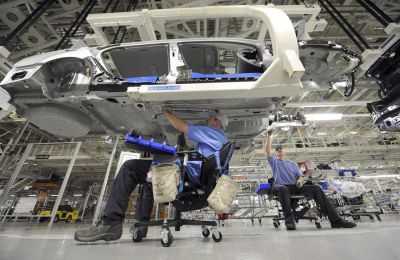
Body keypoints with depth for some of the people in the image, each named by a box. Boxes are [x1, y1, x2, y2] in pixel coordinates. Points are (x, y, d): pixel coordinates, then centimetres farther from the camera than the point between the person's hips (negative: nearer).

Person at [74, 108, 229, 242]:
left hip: (191, 174, -10)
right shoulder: (221, 139, 28)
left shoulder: (214, 133, -1)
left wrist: (167, 113, 11)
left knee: (130, 167, -10)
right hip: (196, 179, 11)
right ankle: (141, 224, 24)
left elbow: (181, 127, -4)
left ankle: (111, 223, -11)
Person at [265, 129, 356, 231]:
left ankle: (335, 220, -19)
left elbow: (300, 175, 17)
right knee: (282, 189, -41)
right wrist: (269, 136, -5)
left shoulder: (292, 163, 28)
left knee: (316, 188, -19)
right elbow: (268, 150, 0)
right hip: (282, 186, -4)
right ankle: (289, 220, -44)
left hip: (295, 186, 4)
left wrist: (300, 180, -7)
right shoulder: (274, 162, 17)